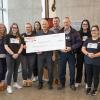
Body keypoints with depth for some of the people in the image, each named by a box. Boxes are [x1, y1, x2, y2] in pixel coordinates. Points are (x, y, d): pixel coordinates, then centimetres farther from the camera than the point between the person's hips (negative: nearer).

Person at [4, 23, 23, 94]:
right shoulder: (8, 36, -2)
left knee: (16, 70, 13)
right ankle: (9, 86, 3)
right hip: (10, 56, -4)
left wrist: (17, 54, -9)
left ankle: (15, 83, 26)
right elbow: (6, 47, -8)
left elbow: (21, 46, 4)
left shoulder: (19, 37, 9)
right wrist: (12, 54, -14)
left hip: (18, 56, 4)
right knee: (10, 71, -4)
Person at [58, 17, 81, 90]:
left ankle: (72, 84, 24)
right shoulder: (60, 32, 3)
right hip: (62, 53, 1)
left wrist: (71, 48, -17)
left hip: (71, 53, -1)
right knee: (62, 69, 8)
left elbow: (79, 42, -5)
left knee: (72, 70, 7)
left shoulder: (75, 32, -2)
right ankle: (62, 84, 24)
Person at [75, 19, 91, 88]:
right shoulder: (78, 33, 3)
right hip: (80, 53, 1)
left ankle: (87, 82, 20)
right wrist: (76, 51, -5)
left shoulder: (90, 34, -1)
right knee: (79, 67, 9)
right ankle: (78, 82, 21)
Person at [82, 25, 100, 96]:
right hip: (88, 61, 3)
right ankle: (89, 87, 30)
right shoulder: (88, 40, 8)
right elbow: (83, 49, 2)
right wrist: (88, 54, -16)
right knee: (89, 75, 13)